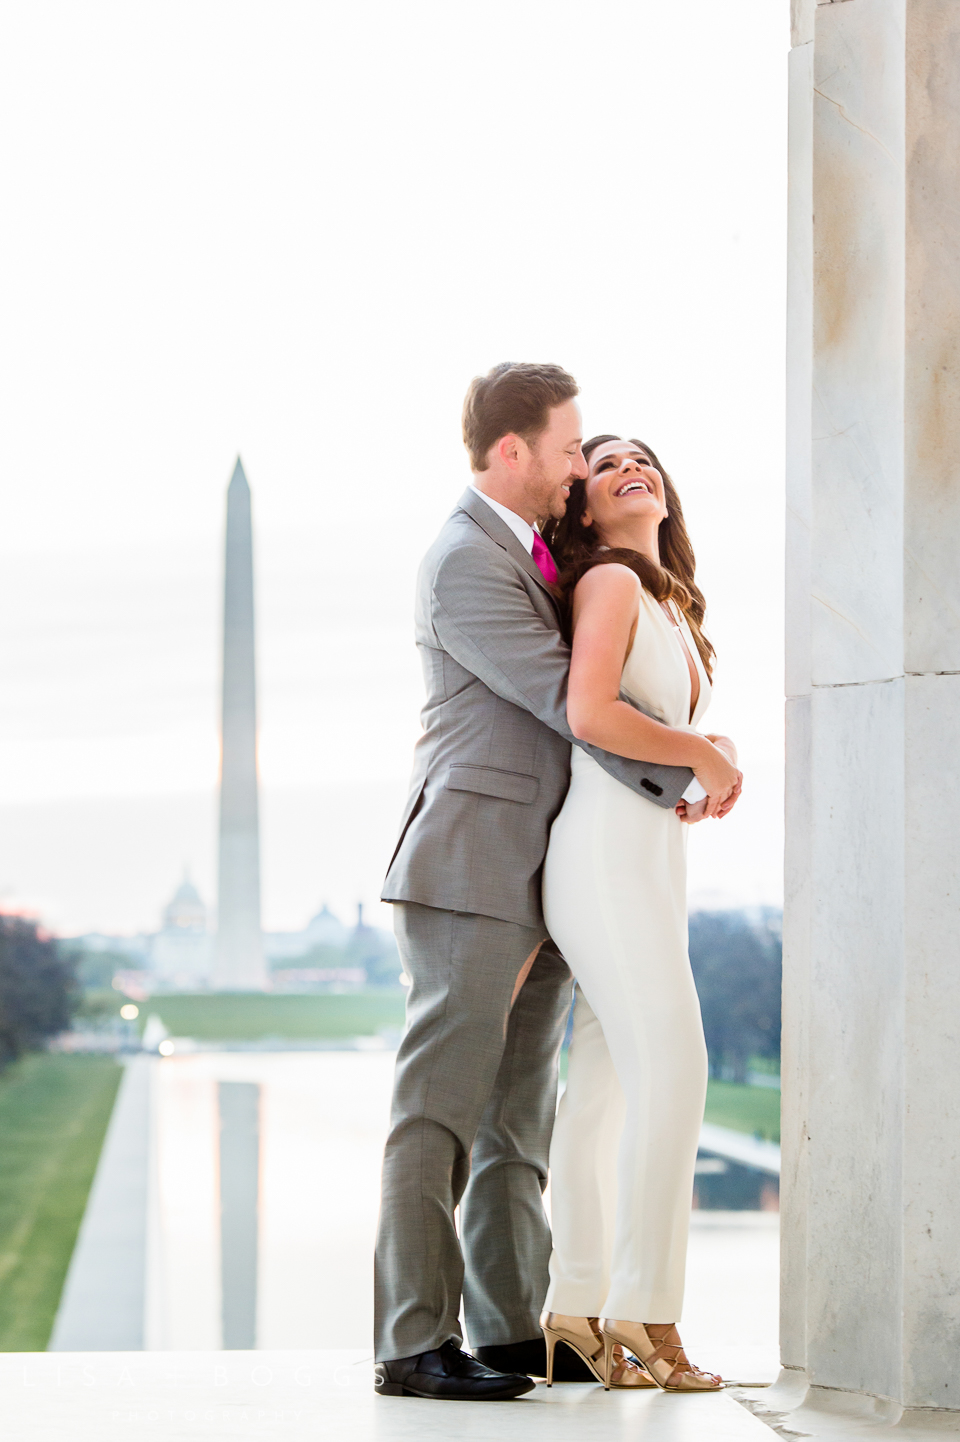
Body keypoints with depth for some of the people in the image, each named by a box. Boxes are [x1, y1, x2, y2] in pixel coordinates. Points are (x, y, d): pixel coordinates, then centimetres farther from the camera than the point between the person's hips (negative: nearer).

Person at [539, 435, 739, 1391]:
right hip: (608, 851, -9)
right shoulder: (609, 581, -6)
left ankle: (577, 1306, 9)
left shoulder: (666, 601, 21)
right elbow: (589, 713, -19)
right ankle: (644, 1304, -14)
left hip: (651, 852, 9)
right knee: (670, 1067, -15)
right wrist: (713, 749, -9)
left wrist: (696, 785, 11)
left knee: (606, 1083, 7)